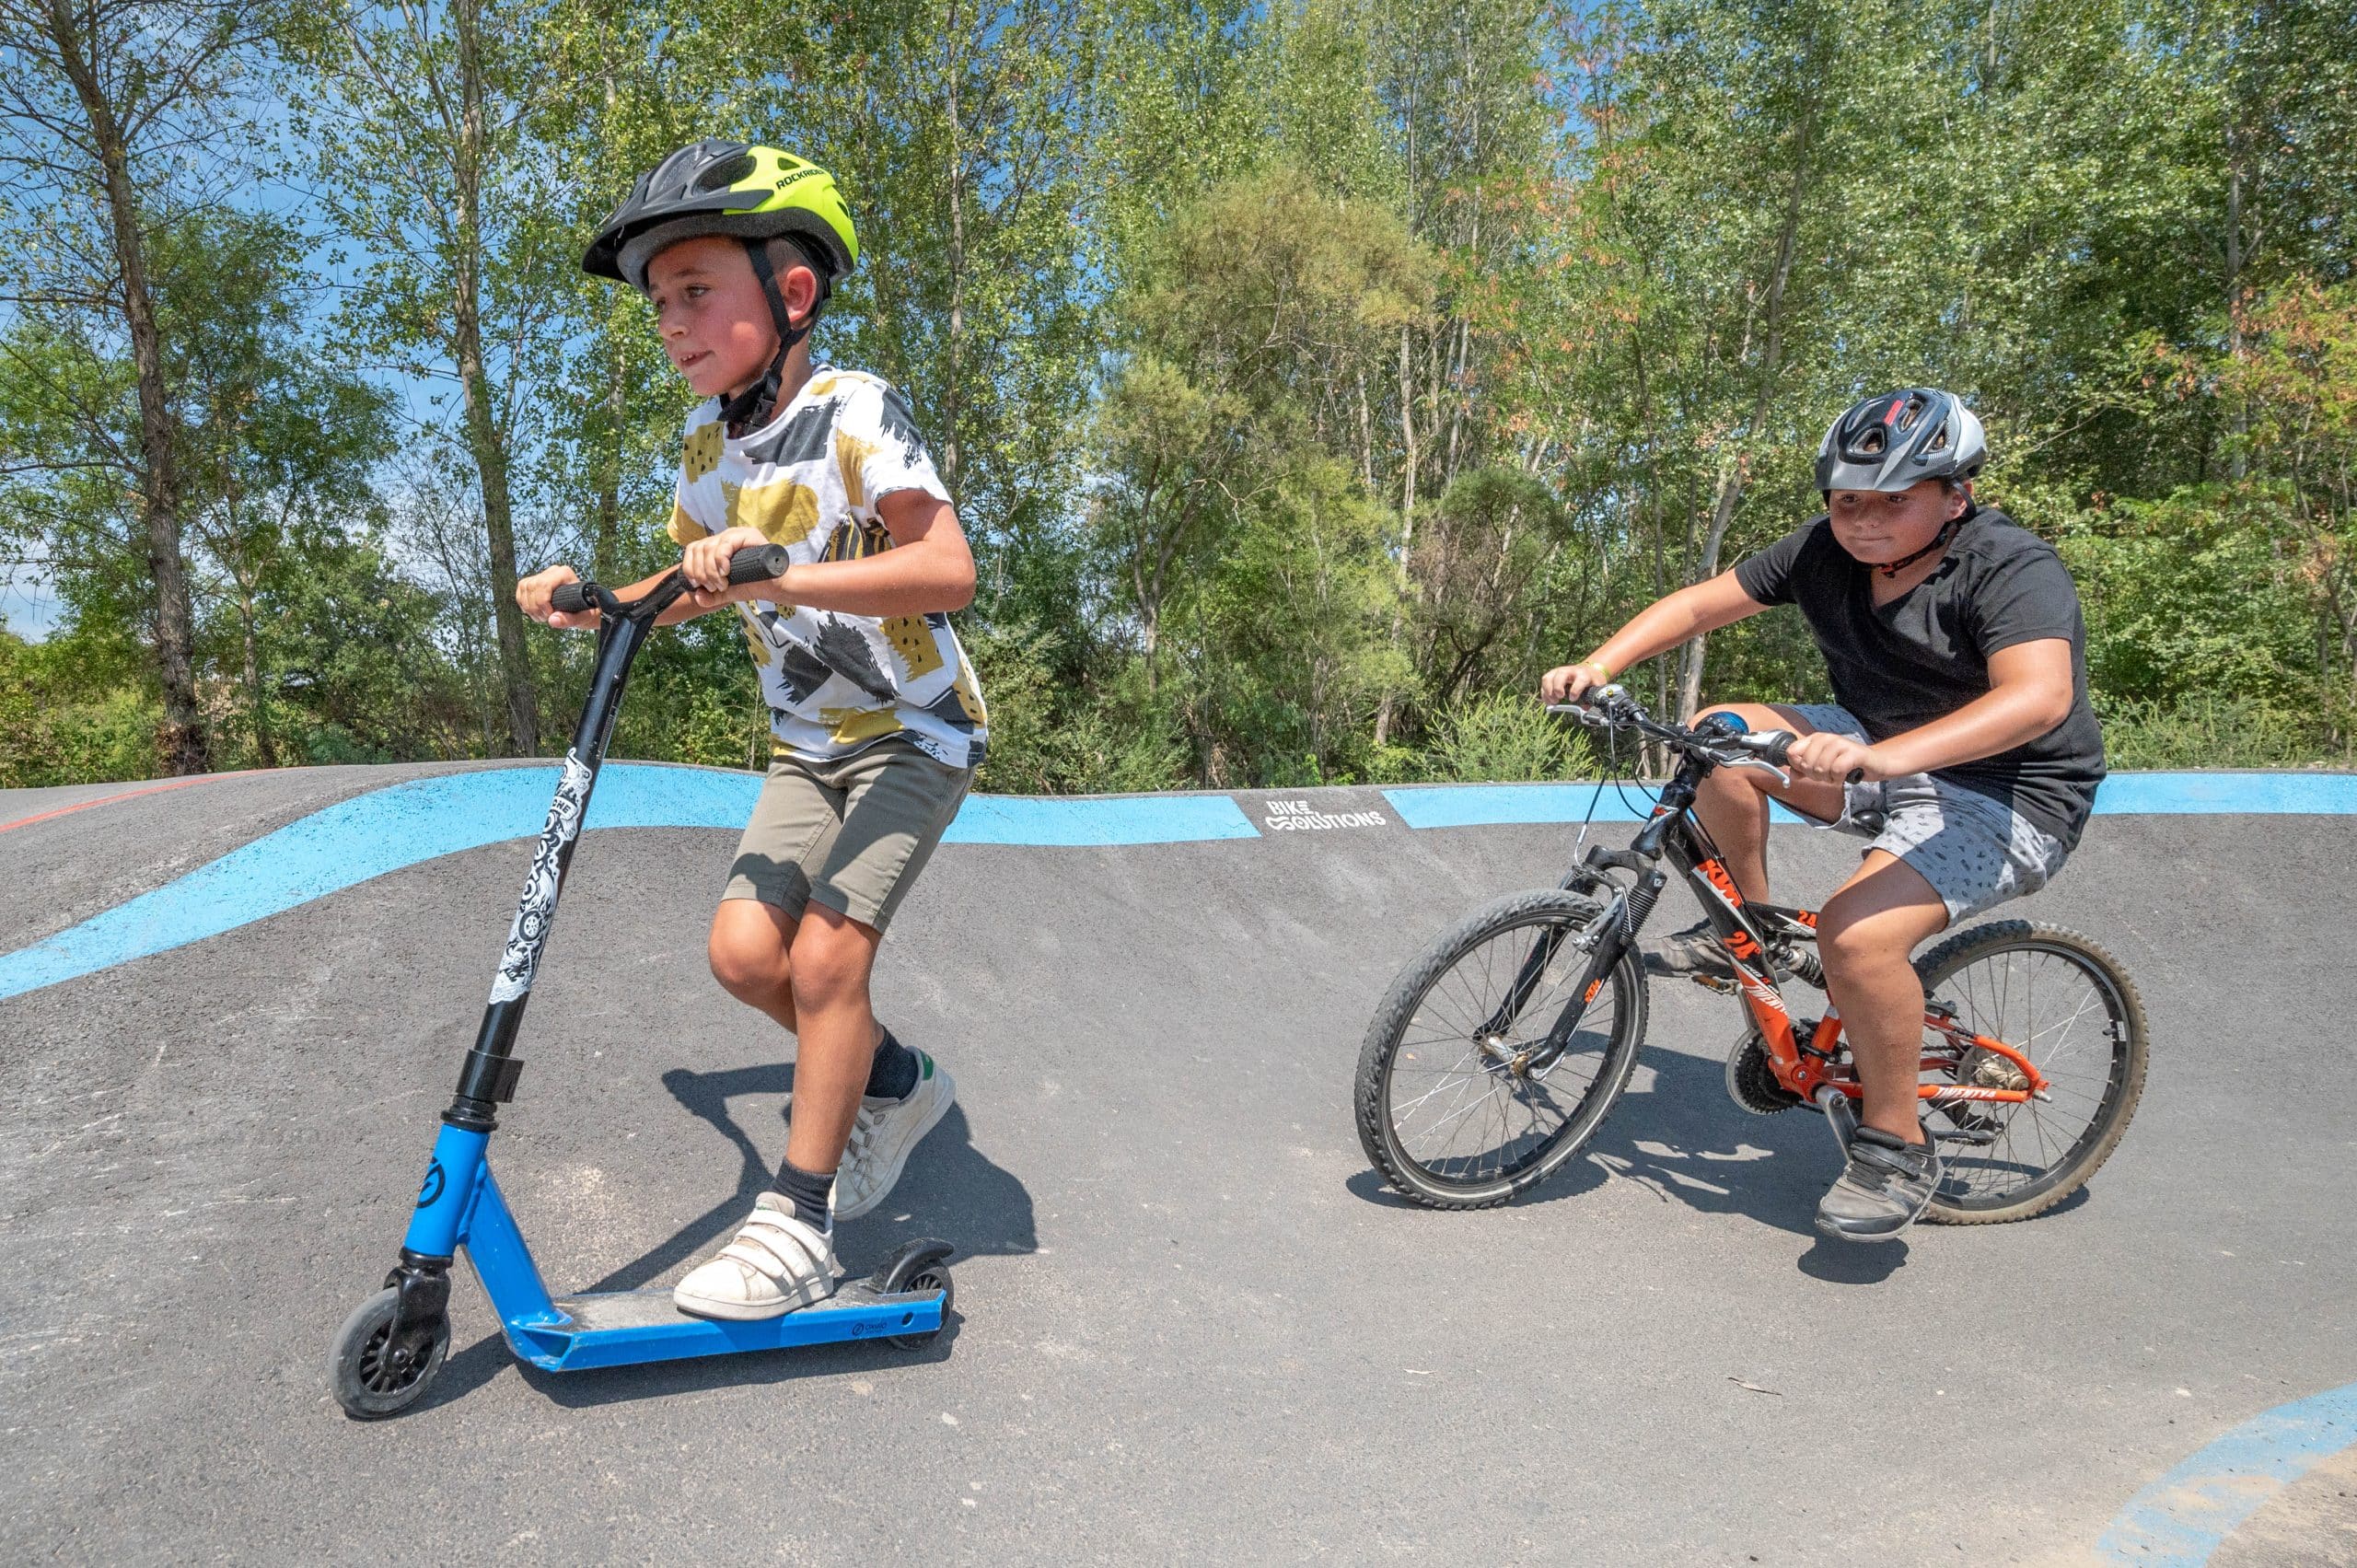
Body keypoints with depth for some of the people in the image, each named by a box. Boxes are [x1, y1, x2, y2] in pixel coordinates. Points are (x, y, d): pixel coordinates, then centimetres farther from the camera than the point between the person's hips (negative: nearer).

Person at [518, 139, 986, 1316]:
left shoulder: (853, 413, -19)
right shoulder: (707, 442, 3)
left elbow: (947, 566, -34)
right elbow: (693, 588, 18)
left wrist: (781, 574, -40)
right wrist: (592, 599, 2)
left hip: (914, 732, -7)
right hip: (808, 741, 7)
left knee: (825, 953, -17)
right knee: (744, 952, -6)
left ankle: (797, 1224, -1)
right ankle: (897, 1086, 21)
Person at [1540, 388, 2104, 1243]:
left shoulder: (2011, 568, -22)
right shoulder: (1826, 551, -2)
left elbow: (2039, 695, -39)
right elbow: (1699, 603, -1)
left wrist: (1886, 756, -54)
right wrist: (1598, 665, -18)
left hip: (2007, 795, -7)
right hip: (1882, 756, 7)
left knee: (1856, 930, -30)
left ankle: (1896, 1145, -7)